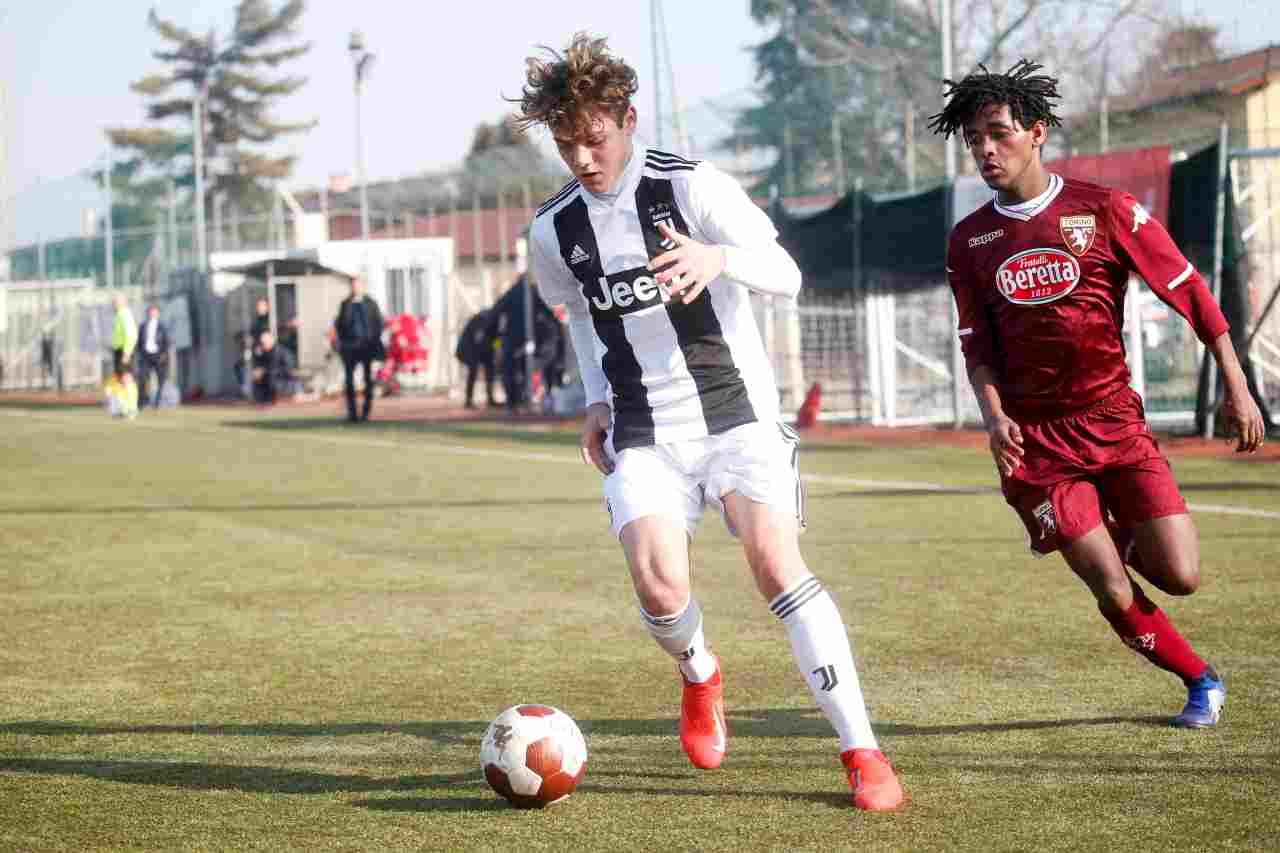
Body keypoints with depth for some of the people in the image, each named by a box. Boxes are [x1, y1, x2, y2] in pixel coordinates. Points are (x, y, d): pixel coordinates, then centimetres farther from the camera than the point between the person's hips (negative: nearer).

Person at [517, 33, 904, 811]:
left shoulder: (693, 187, -9)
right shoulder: (554, 231, 5)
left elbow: (786, 275, -17)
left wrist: (720, 258, -38)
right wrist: (598, 399, 10)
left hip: (736, 413, -3)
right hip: (643, 434, 3)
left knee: (778, 566, -19)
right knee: (659, 589, -16)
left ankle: (863, 753, -14)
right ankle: (700, 676, 21)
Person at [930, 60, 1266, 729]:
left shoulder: (1104, 210, -2)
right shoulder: (969, 241, 6)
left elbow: (1188, 290, 2)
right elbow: (977, 346, 11)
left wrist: (1236, 387, -1)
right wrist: (994, 417, -7)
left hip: (1115, 422, -1)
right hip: (1036, 440, 1)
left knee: (1178, 578, -11)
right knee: (1114, 595, -9)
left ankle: (1125, 538, 24)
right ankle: (1200, 680, 16)